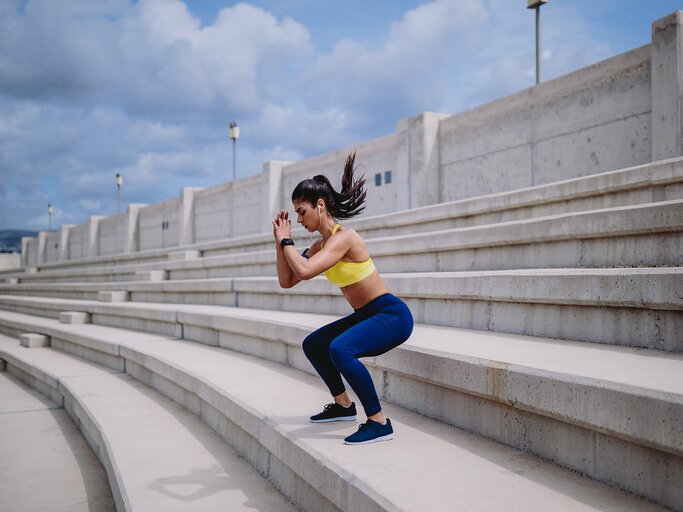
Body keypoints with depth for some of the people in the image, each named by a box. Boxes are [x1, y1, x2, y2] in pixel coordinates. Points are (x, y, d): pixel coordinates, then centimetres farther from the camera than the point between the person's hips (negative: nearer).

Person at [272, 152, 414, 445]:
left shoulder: (343, 237, -21)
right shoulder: (320, 245, 7)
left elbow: (304, 271, -34)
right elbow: (287, 281, 9)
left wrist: (286, 240, -18)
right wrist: (280, 242, 3)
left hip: (392, 315, -10)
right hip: (367, 315, 10)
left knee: (340, 349, -33)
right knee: (313, 345, 20)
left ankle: (379, 423, -22)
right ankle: (343, 405, 32)